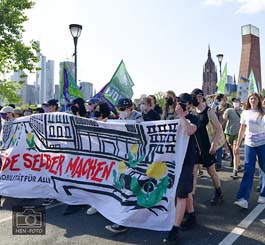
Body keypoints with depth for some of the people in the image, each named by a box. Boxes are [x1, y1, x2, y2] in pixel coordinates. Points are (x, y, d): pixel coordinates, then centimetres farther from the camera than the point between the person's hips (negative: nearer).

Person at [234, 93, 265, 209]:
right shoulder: (245, 113, 6)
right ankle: (243, 199, -9)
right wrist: (237, 144, 10)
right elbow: (242, 130, 10)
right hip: (249, 144, 1)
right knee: (248, 171, -4)